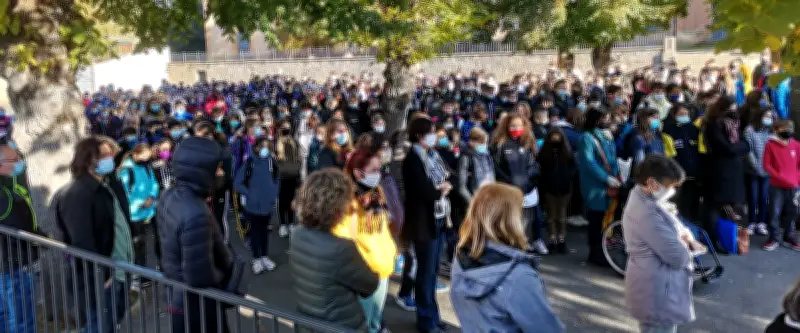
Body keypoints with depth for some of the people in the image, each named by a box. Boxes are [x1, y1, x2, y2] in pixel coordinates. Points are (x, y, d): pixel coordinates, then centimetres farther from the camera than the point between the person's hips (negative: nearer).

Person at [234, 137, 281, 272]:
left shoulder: (272, 161, -3)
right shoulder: (249, 162, -14)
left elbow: (277, 179, 12)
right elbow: (238, 183, -10)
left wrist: (274, 194, 2)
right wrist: (249, 194, -12)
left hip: (268, 204, 3)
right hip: (253, 204, -3)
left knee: (264, 231, 16)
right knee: (254, 231, 9)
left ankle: (265, 256, 30)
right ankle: (256, 259, 21)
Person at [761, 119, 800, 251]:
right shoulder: (770, 144, -6)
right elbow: (767, 165, -5)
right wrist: (779, 177, -14)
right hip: (776, 186, -3)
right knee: (775, 213, -1)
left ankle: (789, 238, 23)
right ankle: (774, 238, 10)